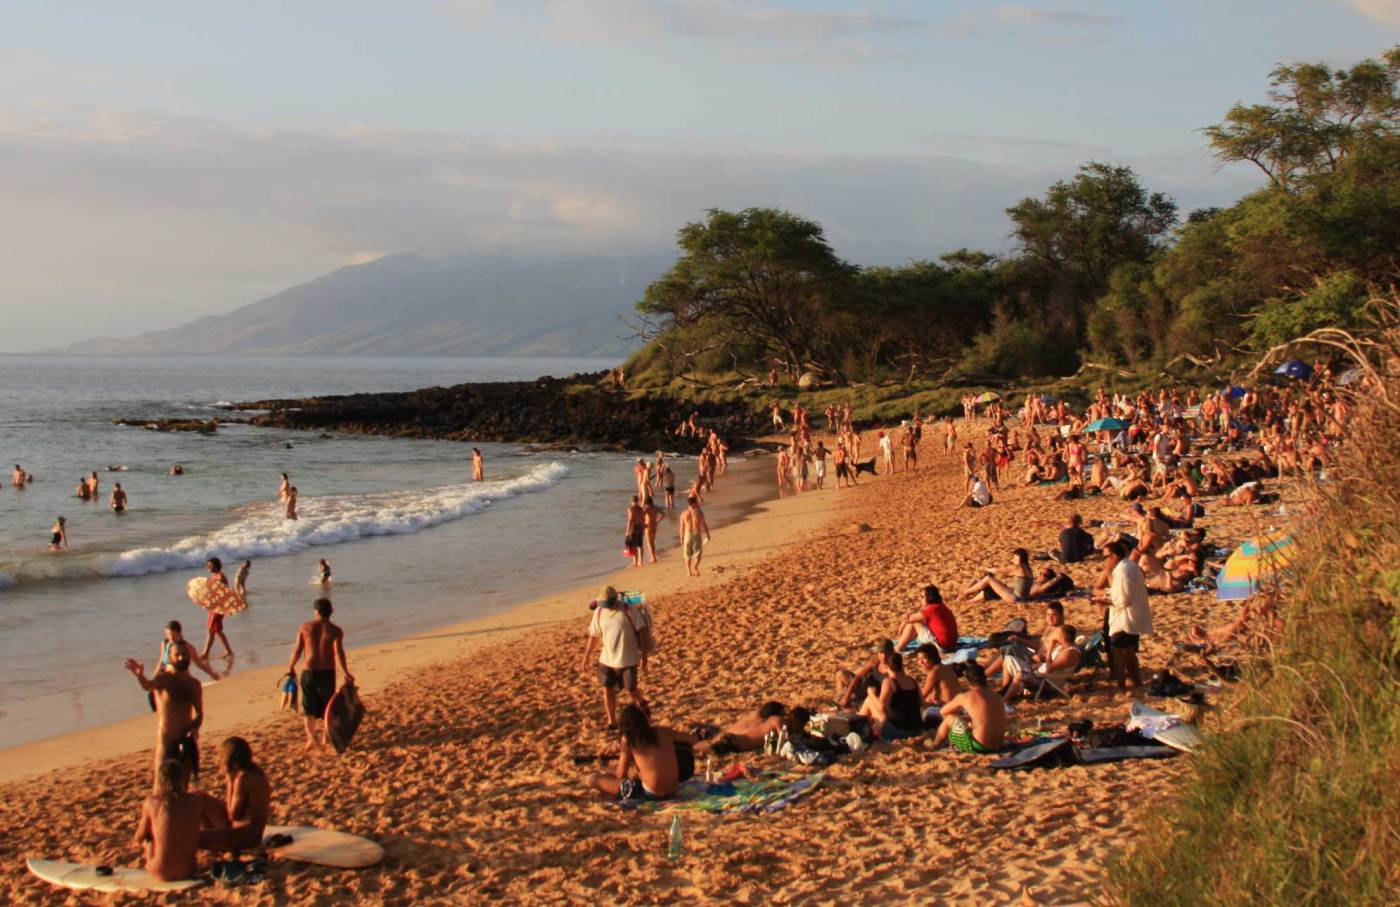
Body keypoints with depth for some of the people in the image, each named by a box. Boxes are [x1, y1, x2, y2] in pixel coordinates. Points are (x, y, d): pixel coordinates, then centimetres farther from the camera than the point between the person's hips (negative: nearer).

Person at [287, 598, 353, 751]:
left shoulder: (306, 627, -2)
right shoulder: (335, 631, -6)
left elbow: (297, 650, -1)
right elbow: (339, 652, -18)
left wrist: (291, 666, 14)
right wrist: (346, 673, -16)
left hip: (309, 672, 0)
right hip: (328, 672, 0)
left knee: (309, 706, 12)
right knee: (327, 705, 17)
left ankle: (311, 736, -6)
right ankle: (324, 737, 24)